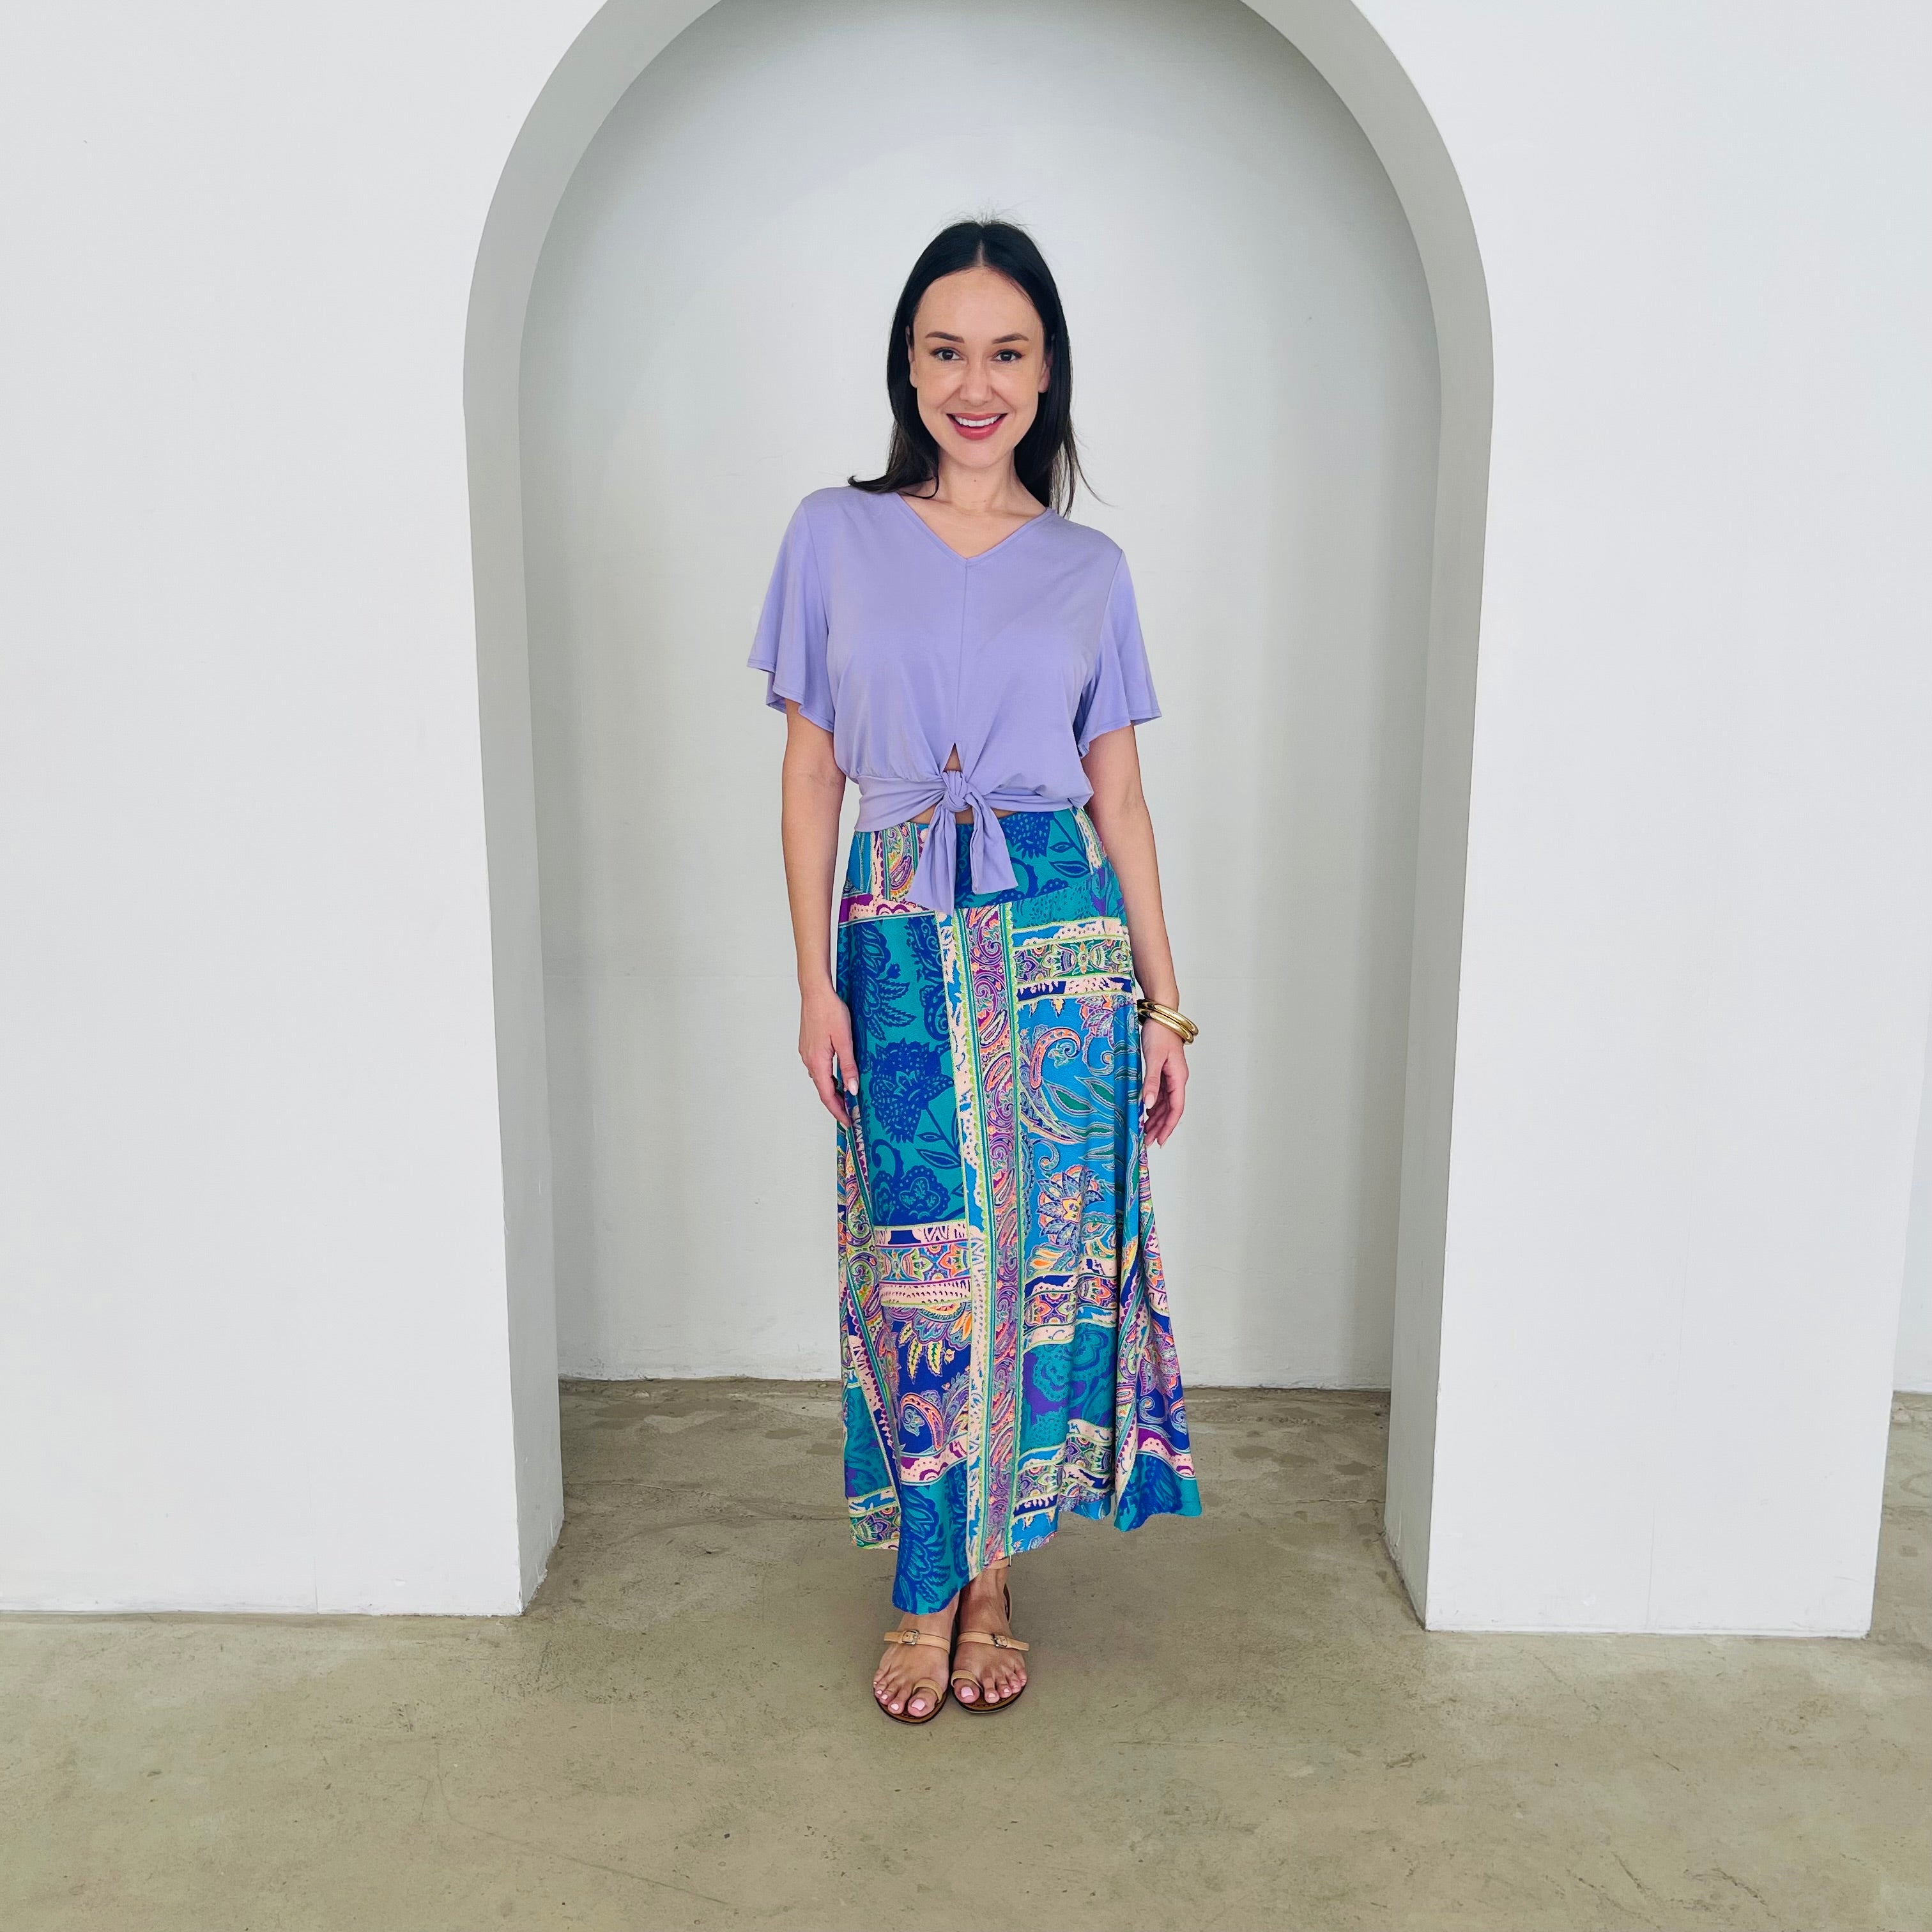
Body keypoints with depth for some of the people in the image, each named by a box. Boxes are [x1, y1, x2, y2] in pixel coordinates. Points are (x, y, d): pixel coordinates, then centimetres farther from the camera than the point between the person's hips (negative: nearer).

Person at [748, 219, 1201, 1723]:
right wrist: (816, 980, -2)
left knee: (1040, 1254, 4)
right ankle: (925, 1597, 22)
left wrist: (1165, 999, 5)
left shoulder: (1090, 569, 8)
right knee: (921, 1268, 3)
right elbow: (811, 771, 4)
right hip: (900, 939, -1)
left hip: (1061, 936, 1)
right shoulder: (836, 537, 5)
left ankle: (991, 1582, 24)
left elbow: (1118, 792, 8)